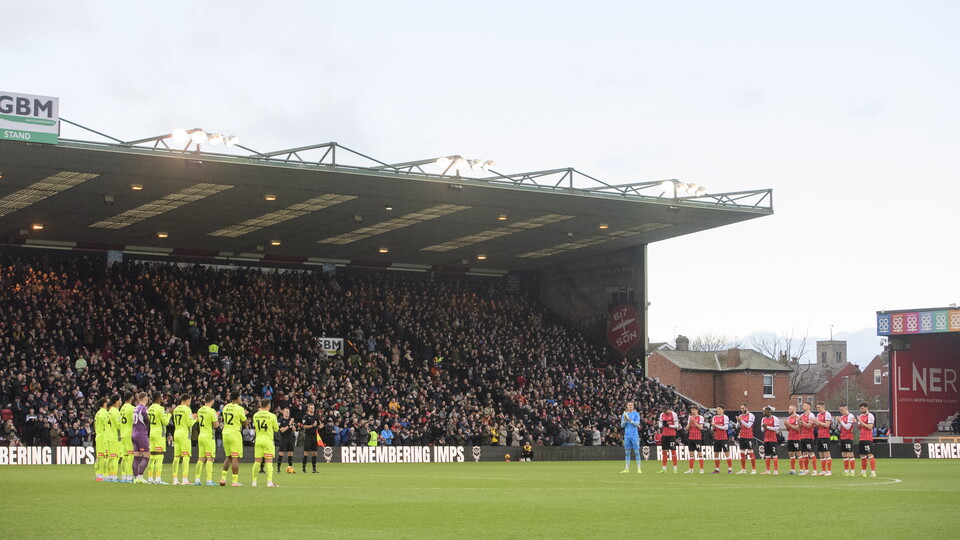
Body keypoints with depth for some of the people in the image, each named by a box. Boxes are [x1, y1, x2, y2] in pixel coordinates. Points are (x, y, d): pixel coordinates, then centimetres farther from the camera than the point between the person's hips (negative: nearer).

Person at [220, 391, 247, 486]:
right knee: (236, 458, -4)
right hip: (235, 433, -6)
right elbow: (244, 423, -4)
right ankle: (235, 481, -6)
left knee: (229, 457, 18)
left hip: (225, 433, 6)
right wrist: (244, 414, 16)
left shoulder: (226, 407, 8)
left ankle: (223, 478, 9)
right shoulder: (239, 409, -11)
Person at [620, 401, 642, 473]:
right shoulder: (624, 414, 11)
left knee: (637, 451, -5)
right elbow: (622, 425, 7)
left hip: (634, 435, -3)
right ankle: (627, 468, 10)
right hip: (627, 435, 3)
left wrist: (630, 420, -19)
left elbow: (637, 423, -7)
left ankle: (639, 468, -4)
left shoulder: (636, 414, 2)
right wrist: (624, 419, -11)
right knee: (627, 452, 5)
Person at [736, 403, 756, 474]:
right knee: (742, 453, 7)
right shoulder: (740, 416, 12)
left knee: (750, 452, -6)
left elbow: (748, 426, -16)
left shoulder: (751, 416, -8)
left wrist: (741, 420, -19)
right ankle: (743, 470, 13)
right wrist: (738, 421, -9)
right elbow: (737, 426, 10)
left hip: (749, 437, -7)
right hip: (742, 436, 7)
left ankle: (754, 469, -2)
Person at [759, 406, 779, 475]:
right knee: (767, 456, 8)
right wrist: (764, 428, -8)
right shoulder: (763, 419, 13)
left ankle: (776, 470, -3)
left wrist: (767, 427, -16)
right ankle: (768, 470, 13)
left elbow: (776, 428, -15)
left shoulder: (775, 419, -8)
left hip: (773, 439, -7)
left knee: (774, 455, -5)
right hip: (766, 439, 7)